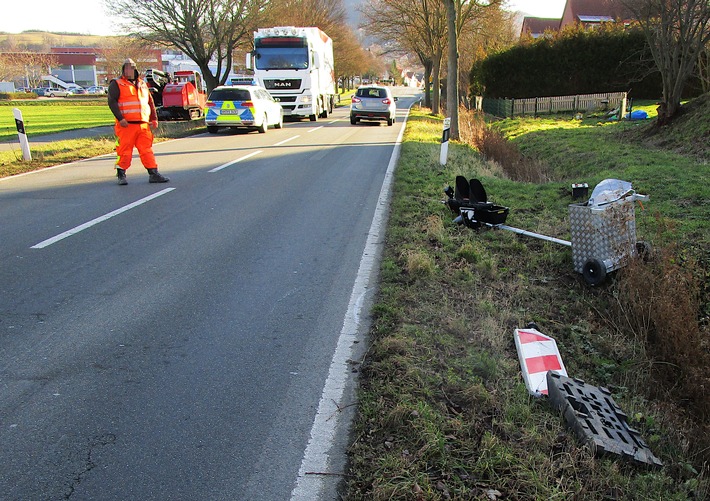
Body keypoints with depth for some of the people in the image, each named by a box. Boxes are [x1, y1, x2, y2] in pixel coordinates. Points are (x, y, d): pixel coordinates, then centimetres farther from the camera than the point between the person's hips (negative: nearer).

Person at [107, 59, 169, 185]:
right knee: (124, 150, -2)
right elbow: (112, 102, -6)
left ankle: (153, 174, 7)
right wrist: (120, 118, -16)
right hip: (126, 125, -5)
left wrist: (154, 118, 14)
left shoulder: (142, 84, 21)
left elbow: (150, 102, 23)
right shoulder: (117, 84, 4)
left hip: (143, 125, 5)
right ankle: (121, 175, 6)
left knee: (147, 150, 4)